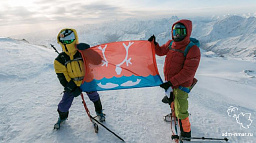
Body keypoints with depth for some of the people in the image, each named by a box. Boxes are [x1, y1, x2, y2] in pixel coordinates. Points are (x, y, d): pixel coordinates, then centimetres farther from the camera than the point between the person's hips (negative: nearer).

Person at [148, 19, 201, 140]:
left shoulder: (192, 49, -22)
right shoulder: (170, 43, -1)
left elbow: (188, 72, -25)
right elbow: (160, 52, 19)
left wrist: (171, 82, -28)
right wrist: (154, 44, 1)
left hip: (182, 85, -7)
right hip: (169, 82, 7)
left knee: (180, 110, 0)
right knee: (172, 100, 28)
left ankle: (186, 132, 25)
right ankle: (174, 114, 59)